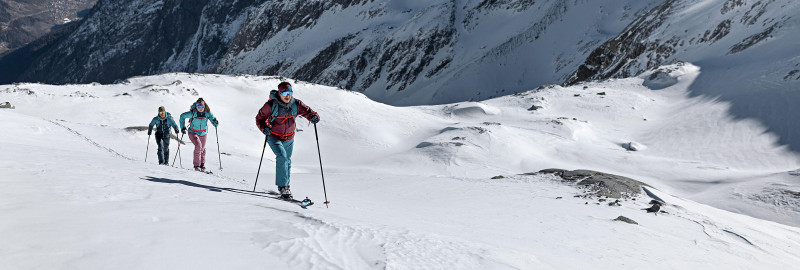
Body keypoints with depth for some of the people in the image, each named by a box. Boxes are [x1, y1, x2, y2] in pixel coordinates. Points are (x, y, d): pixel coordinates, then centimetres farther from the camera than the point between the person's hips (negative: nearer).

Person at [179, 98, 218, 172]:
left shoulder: (207, 113, -16)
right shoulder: (193, 113, -21)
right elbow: (182, 116, -7)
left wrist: (215, 123, -39)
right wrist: (183, 127, -8)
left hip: (203, 133, 3)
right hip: (193, 132, -3)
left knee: (202, 149, 15)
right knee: (198, 145, -24)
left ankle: (202, 164, 37)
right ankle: (196, 165, -17)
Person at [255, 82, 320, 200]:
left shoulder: (296, 104, -12)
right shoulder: (271, 105, -19)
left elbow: (308, 111, -13)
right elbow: (259, 118, -8)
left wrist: (314, 117, -37)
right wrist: (264, 128, -27)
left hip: (289, 139, 4)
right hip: (273, 137, -4)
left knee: (287, 161, 18)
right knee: (282, 157, -25)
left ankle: (285, 184, 40)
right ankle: (283, 187, -21)